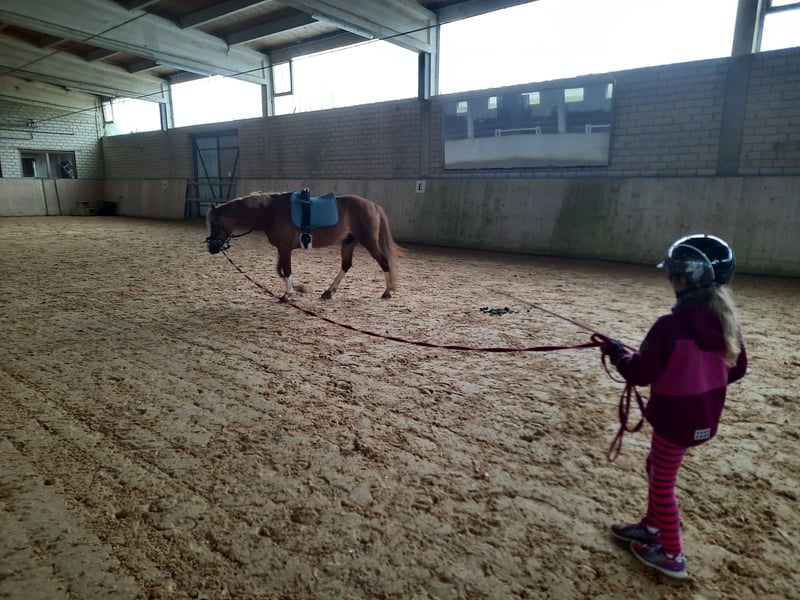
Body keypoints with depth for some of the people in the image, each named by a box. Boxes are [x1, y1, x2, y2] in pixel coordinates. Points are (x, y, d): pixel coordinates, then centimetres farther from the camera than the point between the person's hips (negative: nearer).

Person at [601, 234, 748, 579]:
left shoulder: (671, 325, -27)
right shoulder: (725, 320, -3)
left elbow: (640, 373, -21)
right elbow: (737, 369, 8)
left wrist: (616, 352, -5)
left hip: (676, 417, -8)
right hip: (706, 416, 8)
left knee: (662, 481, 11)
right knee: (657, 466, 26)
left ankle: (671, 555, 27)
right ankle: (652, 526, 43)